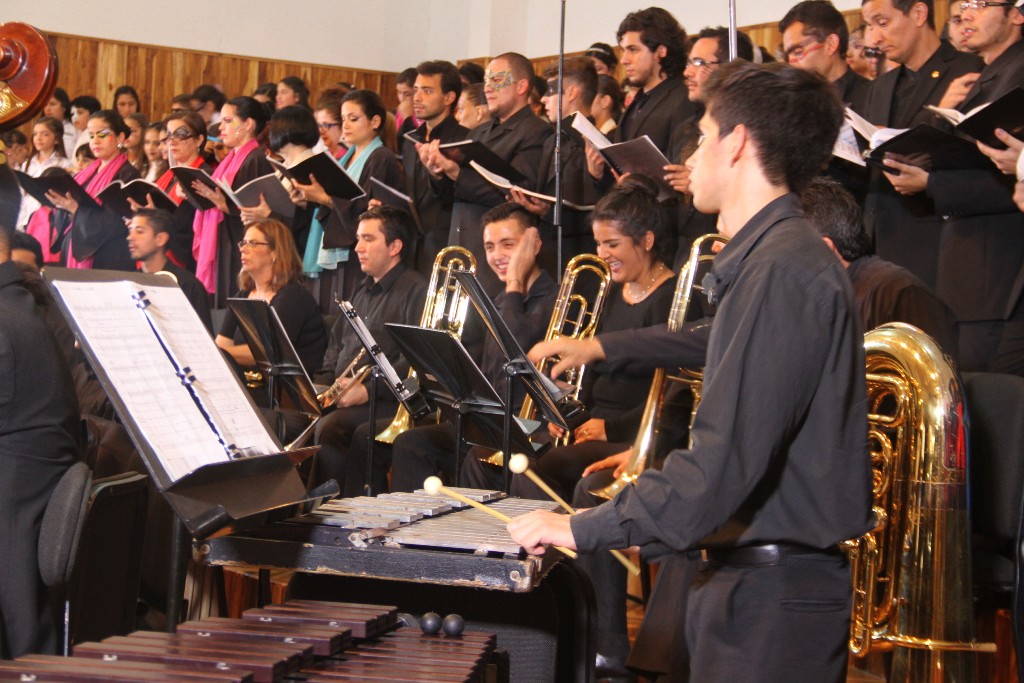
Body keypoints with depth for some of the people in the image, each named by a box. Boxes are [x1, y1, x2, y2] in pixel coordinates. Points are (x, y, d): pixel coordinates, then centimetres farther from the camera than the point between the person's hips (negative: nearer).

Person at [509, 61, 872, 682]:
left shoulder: (783, 269, -19)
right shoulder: (765, 260, 16)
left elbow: (729, 458, -26)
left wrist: (584, 529, -19)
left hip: (773, 595, -10)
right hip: (738, 573, 10)